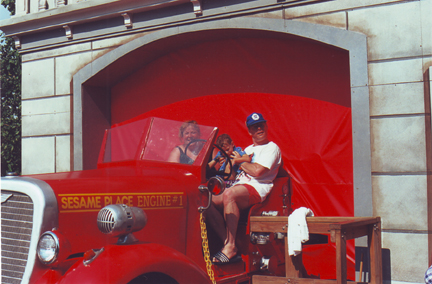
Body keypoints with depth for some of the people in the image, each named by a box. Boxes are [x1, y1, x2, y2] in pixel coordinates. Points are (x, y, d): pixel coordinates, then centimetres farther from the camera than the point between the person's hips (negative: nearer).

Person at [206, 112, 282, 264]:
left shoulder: (271, 148, 4)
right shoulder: (248, 149, 30)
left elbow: (258, 171, -14)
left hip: (257, 188, -8)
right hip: (239, 188, 8)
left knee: (229, 194, -39)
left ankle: (231, 247, -36)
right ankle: (227, 243, -20)